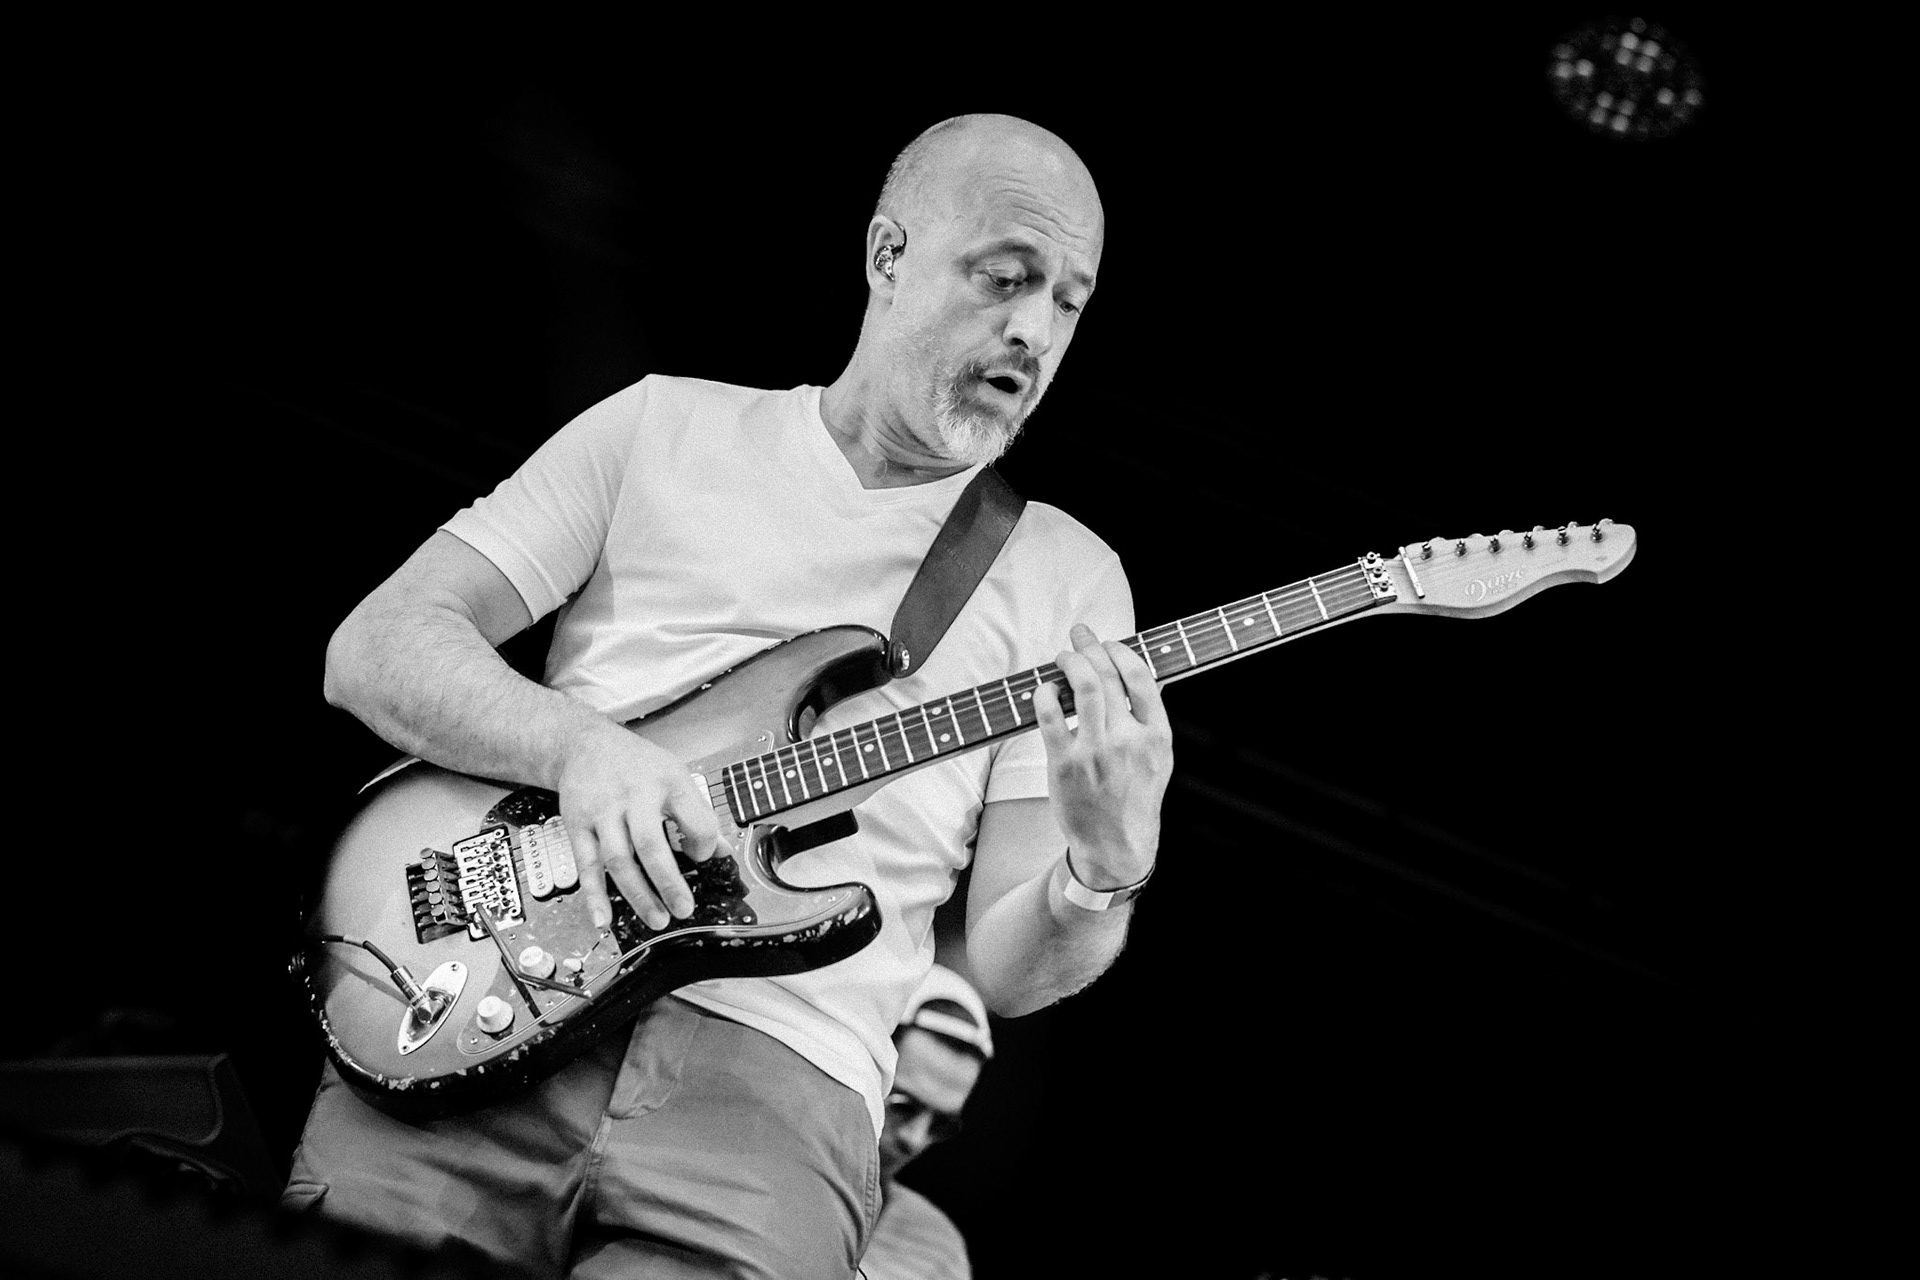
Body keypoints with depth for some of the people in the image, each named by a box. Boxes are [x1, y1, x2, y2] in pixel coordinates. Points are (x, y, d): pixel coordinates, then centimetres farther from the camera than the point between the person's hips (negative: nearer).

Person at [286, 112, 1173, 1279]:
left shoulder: (1066, 577, 13)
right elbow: (373, 648, 7)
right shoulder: (663, 428, 14)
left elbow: (1006, 968, 9)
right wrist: (574, 746, -12)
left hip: (778, 1074, 0)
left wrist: (1104, 875, -14)